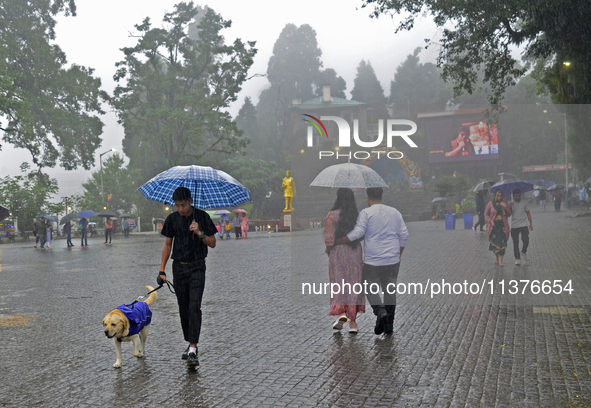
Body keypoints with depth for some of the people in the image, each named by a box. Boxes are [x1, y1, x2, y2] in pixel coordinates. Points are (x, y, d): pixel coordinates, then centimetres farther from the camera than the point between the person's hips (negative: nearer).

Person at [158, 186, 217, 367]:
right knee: (183, 308, 8)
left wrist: (200, 233, -19)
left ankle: (193, 350, -18)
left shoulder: (202, 217, -4)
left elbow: (213, 243, -1)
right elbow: (168, 245, 11)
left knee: (194, 306, -14)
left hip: (197, 267, -3)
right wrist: (162, 270, 6)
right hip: (179, 267, 4)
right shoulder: (172, 219, 4)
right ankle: (190, 344, 24)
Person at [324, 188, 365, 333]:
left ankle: (341, 313, -13)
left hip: (338, 253, -3)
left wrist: (329, 250, 6)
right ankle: (353, 322, 12)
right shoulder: (359, 215, 0)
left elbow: (329, 240, -12)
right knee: (354, 284, 10)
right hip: (356, 253, 3)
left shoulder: (332, 216, -11)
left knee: (338, 284, 9)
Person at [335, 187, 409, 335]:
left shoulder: (366, 213, -7)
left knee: (371, 289, 8)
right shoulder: (395, 212, 8)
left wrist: (335, 241, -6)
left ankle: (380, 311, -17)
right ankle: (389, 323, 12)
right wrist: (399, 254, 20)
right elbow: (404, 235, 9)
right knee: (390, 290, 11)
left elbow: (357, 233, -15)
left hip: (373, 261, -4)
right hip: (392, 260, 4)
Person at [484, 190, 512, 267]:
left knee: (502, 242, -6)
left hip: (503, 226, 1)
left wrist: (505, 207, -8)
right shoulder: (491, 203, 2)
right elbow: (486, 214, 4)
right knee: (494, 242, -1)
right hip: (494, 225, -1)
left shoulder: (504, 204, 9)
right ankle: (496, 256, 24)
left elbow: (509, 214, 7)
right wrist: (490, 221, -10)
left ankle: (500, 260, -6)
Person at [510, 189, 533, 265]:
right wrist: (511, 207, -19)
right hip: (514, 226, 0)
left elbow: (528, 213, 10)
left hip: (524, 225, 0)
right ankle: (517, 258, 10)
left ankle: (523, 252, 20)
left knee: (526, 240, -10)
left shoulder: (524, 202, 5)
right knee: (515, 243, 2)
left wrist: (530, 223, 5)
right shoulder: (511, 204, 4)